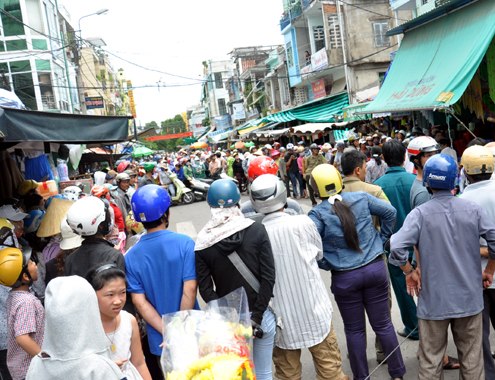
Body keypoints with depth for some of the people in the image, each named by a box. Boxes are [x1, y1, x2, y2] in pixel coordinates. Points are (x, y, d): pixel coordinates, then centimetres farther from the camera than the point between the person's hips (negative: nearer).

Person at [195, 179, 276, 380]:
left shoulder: (203, 243, -8)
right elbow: (268, 277, -12)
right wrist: (256, 316, -10)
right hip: (262, 315, 0)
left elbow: (206, 289, -10)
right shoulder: (256, 230, -9)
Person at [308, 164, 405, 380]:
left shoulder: (318, 213, -11)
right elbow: (390, 212, 5)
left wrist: (326, 265, -2)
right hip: (375, 268, 3)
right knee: (383, 325, 16)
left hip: (344, 277, -2)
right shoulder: (362, 198, -2)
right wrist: (381, 239, 14)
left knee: (354, 330, 14)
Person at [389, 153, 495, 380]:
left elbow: (397, 248, -24)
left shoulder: (420, 213, -13)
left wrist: (409, 272, -6)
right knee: (471, 358, 18)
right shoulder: (472, 209, -5)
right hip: (469, 298, 3)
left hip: (434, 300, -2)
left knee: (430, 361, 11)